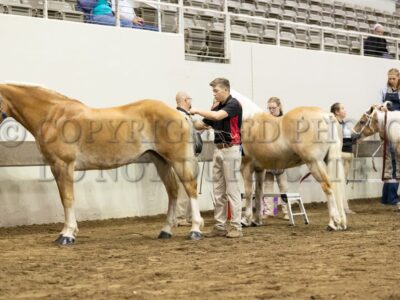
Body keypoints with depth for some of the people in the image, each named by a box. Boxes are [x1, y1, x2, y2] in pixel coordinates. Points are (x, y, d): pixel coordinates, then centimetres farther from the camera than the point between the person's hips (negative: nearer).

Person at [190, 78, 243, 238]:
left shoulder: (233, 104, -10)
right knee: (218, 191, 8)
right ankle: (220, 226, 11)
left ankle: (236, 227, -3)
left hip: (231, 150, -8)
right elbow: (201, 125, 17)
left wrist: (197, 110, -17)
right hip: (218, 150, 8)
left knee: (232, 189, -6)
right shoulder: (217, 108, 16)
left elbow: (217, 116, -26)